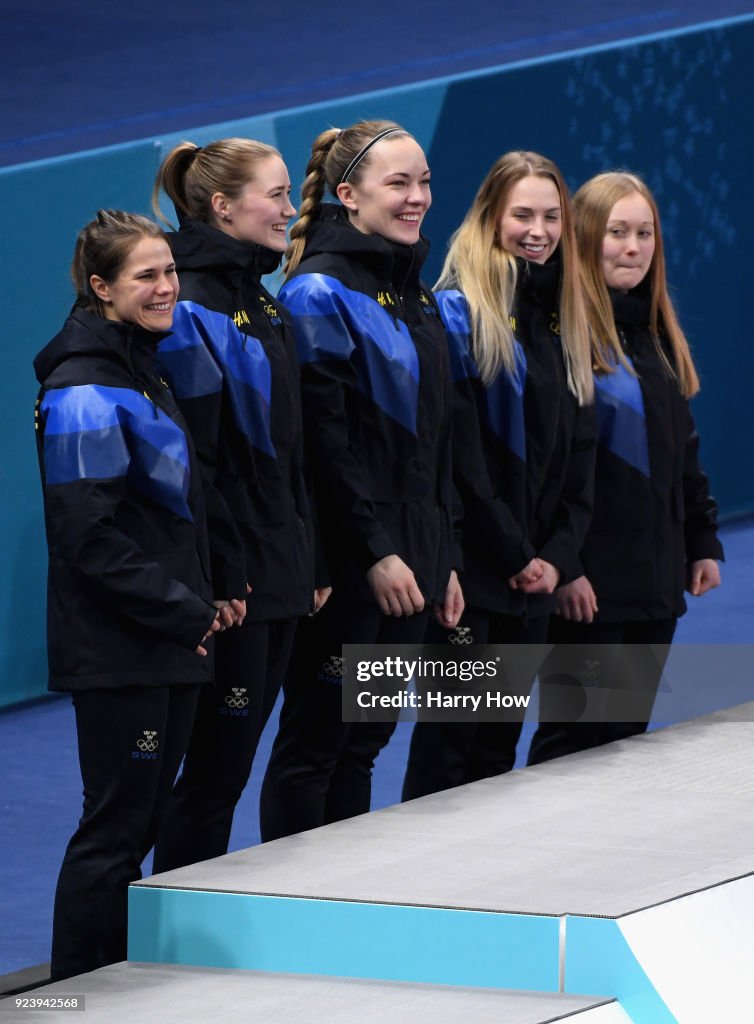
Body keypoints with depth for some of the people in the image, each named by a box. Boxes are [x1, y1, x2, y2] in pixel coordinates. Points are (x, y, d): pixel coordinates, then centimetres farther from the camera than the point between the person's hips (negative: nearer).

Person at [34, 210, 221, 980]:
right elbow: (91, 536, -20)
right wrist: (185, 614, -15)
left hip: (166, 646, 9)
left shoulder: (142, 372, 16)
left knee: (142, 822, 11)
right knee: (115, 825, -6)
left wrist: (197, 606, 11)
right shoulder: (85, 393, -15)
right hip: (116, 649, -9)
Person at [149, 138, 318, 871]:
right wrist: (222, 582, -21)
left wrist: (310, 561, 15)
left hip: (281, 575, 9)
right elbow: (193, 459, -19)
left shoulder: (264, 304, 15)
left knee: (230, 758, 11)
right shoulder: (191, 309, -14)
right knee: (217, 764, -5)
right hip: (229, 581, -9)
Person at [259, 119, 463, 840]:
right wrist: (376, 551, -21)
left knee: (364, 740, 12)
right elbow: (324, 437, -18)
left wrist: (441, 557, 15)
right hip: (345, 559, -8)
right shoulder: (320, 293, -11)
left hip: (409, 557, 8)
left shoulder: (415, 295, 15)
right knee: (315, 740, -2)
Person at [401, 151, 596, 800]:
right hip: (471, 570, -7)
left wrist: (559, 557, 0)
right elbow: (462, 454, -15)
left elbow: (580, 451, 12)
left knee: (500, 746, 10)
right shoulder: (460, 311, -9)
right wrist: (514, 555, -13)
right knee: (449, 744, -4)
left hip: (535, 576, 7)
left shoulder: (563, 320, 14)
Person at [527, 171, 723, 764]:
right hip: (589, 583, -8)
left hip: (655, 576, 8)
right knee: (575, 737, -4)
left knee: (628, 734, 9)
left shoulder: (657, 334, 14)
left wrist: (703, 540, 19)